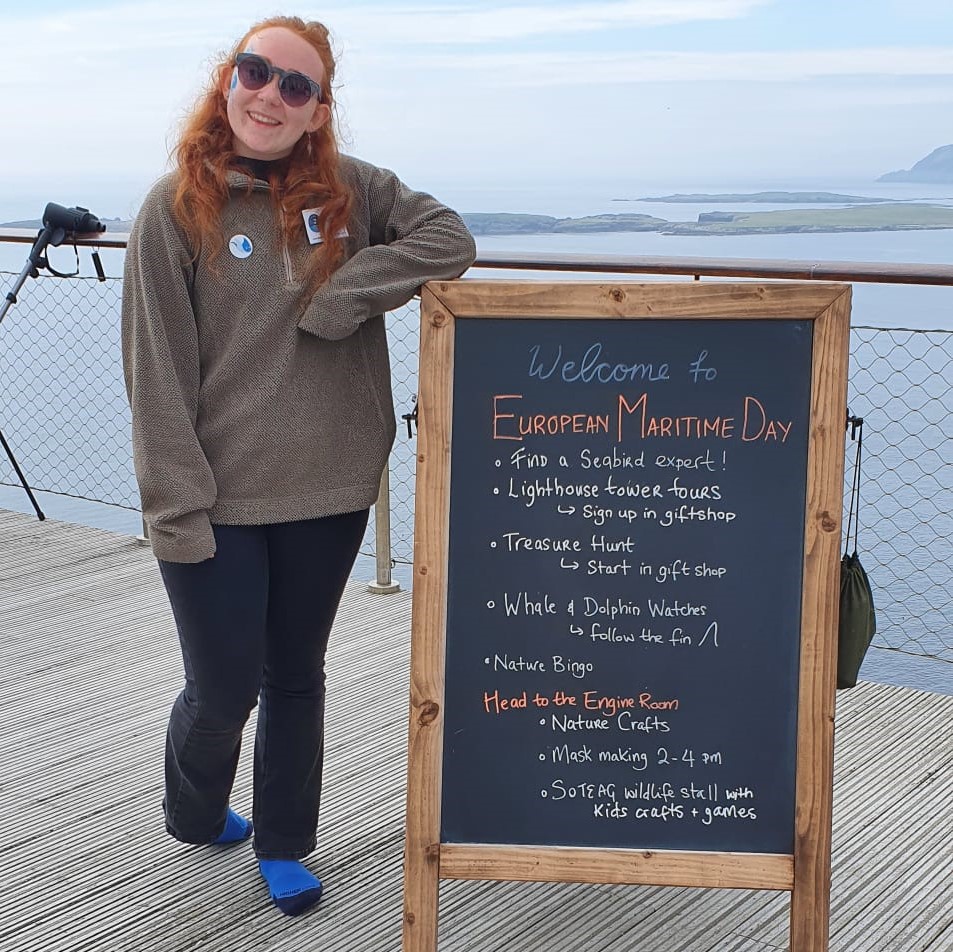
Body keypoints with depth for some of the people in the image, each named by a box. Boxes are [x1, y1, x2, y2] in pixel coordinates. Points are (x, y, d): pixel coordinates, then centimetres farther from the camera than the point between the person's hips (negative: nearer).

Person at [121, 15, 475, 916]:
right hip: (218, 503, -3)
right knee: (223, 690, 4)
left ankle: (284, 845, 35)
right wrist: (177, 509, -13)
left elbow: (448, 238, -8)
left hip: (329, 494, 3)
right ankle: (193, 815, 37)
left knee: (297, 676, 16)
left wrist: (338, 300, -17)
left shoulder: (350, 190, 2)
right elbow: (157, 370, -9)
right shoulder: (177, 206, -7)